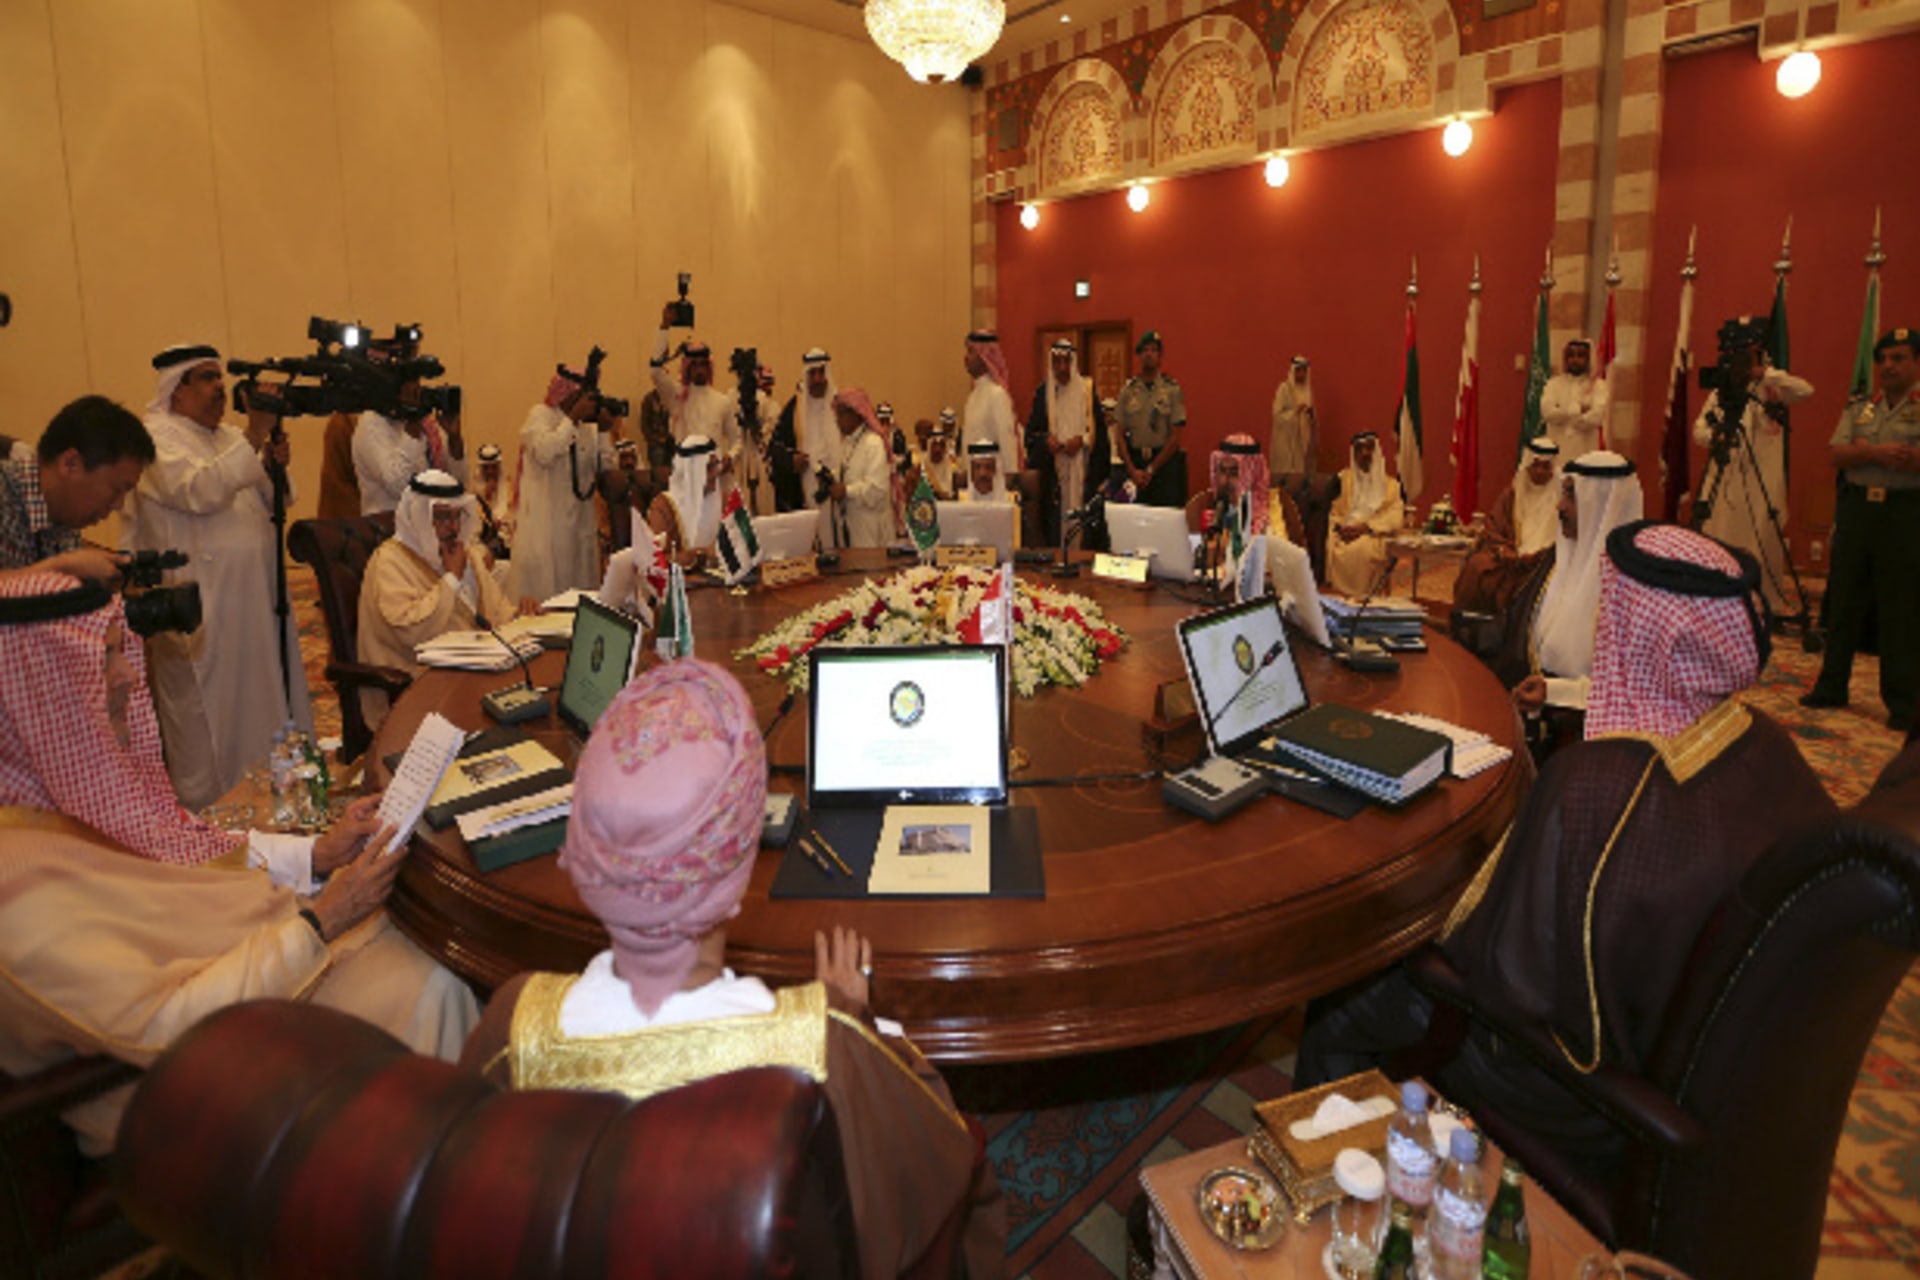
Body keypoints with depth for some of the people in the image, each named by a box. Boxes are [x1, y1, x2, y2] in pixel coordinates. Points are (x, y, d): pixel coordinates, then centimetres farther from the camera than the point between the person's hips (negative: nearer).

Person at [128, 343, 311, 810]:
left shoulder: (227, 437, 15)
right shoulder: (157, 437, -10)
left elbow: (269, 504, 16)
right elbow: (201, 491, -28)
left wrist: (274, 467, -4)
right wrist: (254, 436, -31)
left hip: (253, 602, 8)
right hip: (201, 610, -8)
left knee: (259, 705, 15)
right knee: (206, 717, 3)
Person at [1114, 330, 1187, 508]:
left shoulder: (1173, 390, 1)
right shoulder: (1127, 390, 8)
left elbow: (1176, 436, -3)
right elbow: (1120, 435, 6)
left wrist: (1151, 469, -7)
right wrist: (1133, 470, -5)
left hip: (1164, 461, -2)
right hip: (1134, 461, 2)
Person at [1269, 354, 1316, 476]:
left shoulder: (1307, 389, 11)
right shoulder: (1284, 388, -8)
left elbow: (1314, 417, 15)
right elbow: (1277, 413, -13)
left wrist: (1311, 412, -8)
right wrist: (1295, 411, -24)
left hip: (1305, 438, 6)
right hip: (1287, 439, -6)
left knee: (1305, 470, 3)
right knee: (1287, 471, -8)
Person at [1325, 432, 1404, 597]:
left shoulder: (1390, 484, 15)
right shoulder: (1344, 478, 20)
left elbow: (1394, 517, 0)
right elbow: (1334, 511, 9)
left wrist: (1364, 527, -16)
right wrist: (1340, 527, -13)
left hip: (1373, 535, -1)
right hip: (1345, 532, 2)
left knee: (1364, 548, -38)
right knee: (1331, 546, -35)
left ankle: (1360, 595, -33)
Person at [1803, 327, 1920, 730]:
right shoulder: (1859, 409, 14)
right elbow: (1837, 455, 2)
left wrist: (1865, 451, -18)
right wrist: (1877, 453, -16)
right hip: (1856, 510, 4)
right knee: (1844, 603, 9)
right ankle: (1831, 687, 18)